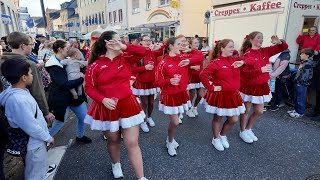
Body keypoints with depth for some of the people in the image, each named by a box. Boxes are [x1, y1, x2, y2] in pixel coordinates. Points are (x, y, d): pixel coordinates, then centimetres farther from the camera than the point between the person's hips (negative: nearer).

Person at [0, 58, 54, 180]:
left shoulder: (14, 90, -6)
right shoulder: (18, 100, -33)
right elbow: (31, 128, -27)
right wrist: (48, 138, -13)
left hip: (36, 140, 8)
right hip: (34, 143, -8)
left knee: (40, 166, 32)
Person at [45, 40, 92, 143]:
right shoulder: (54, 66, -19)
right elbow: (64, 84, -28)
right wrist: (81, 79, -21)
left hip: (74, 94, 7)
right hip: (61, 99, -7)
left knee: (83, 117, 12)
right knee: (59, 123, 6)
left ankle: (80, 136, 36)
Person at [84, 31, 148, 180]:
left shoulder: (125, 59, 2)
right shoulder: (95, 66, -6)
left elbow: (142, 51, -8)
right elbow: (89, 88, -5)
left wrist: (124, 47, -12)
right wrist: (103, 99, -20)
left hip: (127, 105, 1)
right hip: (107, 108, -1)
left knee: (132, 144, 3)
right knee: (113, 140, 19)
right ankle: (116, 164, 50)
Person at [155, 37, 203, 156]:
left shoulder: (183, 58, 2)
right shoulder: (163, 63, -11)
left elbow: (201, 57, 3)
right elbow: (158, 82, -10)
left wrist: (189, 61, -13)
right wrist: (169, 81, -29)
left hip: (182, 94, 5)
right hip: (169, 96, -5)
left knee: (175, 120, 13)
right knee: (175, 122, -4)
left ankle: (170, 139, 39)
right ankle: (170, 143, 23)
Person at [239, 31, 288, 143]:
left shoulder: (265, 51, 2)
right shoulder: (247, 54, -16)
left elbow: (284, 48, 8)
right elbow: (244, 72, -23)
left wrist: (279, 42, -13)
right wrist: (261, 70, -28)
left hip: (262, 86, 6)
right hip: (248, 86, -6)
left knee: (259, 111, 13)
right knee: (246, 110, 8)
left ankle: (248, 129, 35)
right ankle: (243, 131, 28)